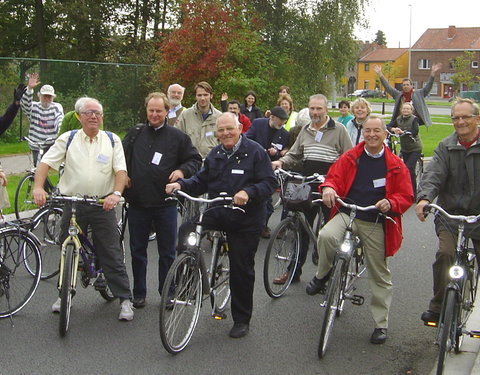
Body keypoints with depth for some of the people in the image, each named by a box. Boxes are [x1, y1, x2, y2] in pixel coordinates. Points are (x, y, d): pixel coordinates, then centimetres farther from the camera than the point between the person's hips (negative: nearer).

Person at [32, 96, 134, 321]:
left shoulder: (112, 140, 6)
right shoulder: (67, 139, 5)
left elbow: (121, 170, -1)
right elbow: (45, 162, -2)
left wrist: (116, 193, -20)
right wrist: (38, 187, -20)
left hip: (103, 205, -1)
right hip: (72, 204, 1)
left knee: (112, 254, -2)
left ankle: (124, 299, 5)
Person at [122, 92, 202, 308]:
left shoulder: (177, 137, 1)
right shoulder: (135, 134, 8)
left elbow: (195, 160, 5)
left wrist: (182, 171, -13)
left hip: (165, 204, -2)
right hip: (137, 203, 2)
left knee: (167, 252, 7)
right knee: (137, 251, 10)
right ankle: (139, 293, 23)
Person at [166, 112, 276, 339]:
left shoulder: (255, 152, -7)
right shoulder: (215, 155, 13)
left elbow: (269, 183, -13)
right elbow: (201, 181, 13)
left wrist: (248, 193, -32)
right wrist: (181, 184, -7)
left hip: (245, 220, -5)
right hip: (216, 215, 5)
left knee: (242, 269, 3)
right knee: (186, 232, -20)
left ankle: (241, 320, 19)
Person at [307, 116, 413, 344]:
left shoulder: (396, 165, 3)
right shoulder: (350, 158, 6)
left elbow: (406, 196, 5)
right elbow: (333, 177, 6)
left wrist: (390, 203, -17)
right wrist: (328, 188, -18)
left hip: (376, 224, 0)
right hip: (347, 214, 0)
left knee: (380, 275, 6)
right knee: (326, 236, -33)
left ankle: (381, 324, 20)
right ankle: (322, 275, -3)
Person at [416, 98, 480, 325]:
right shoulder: (446, 147, 7)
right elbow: (433, 174, -7)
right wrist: (424, 198, -27)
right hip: (450, 213, 1)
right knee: (445, 253, -19)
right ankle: (438, 308, -6)